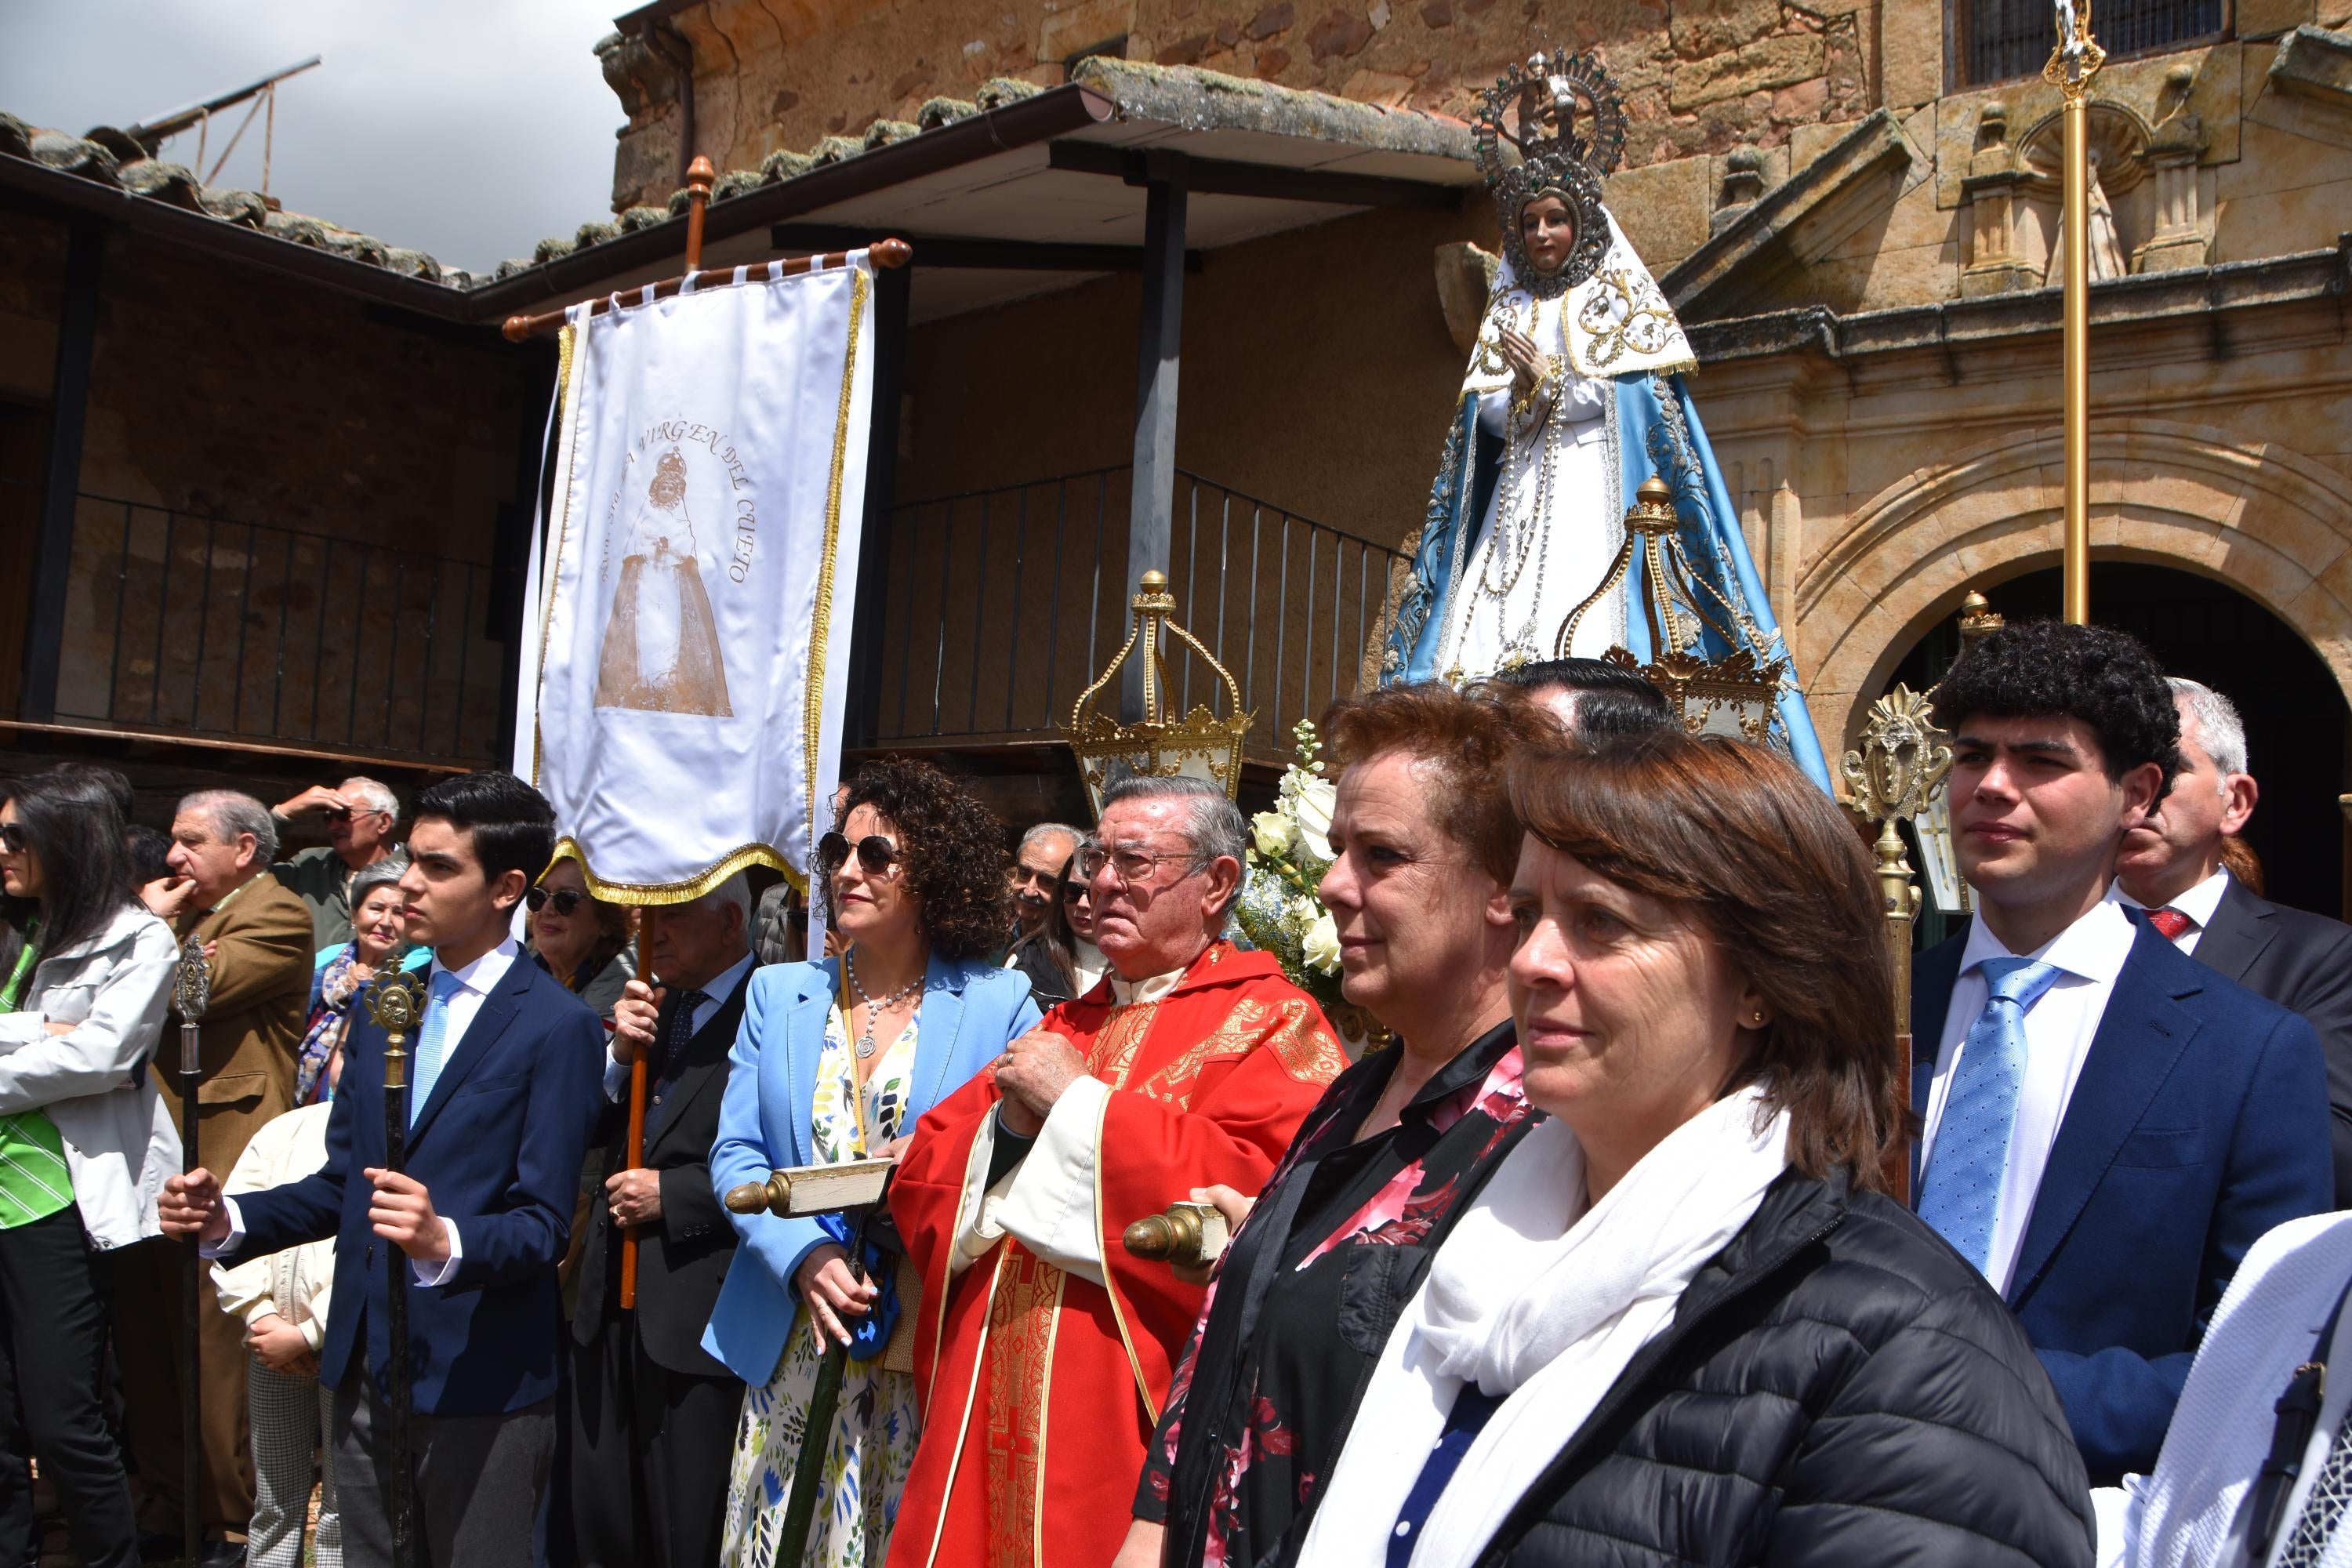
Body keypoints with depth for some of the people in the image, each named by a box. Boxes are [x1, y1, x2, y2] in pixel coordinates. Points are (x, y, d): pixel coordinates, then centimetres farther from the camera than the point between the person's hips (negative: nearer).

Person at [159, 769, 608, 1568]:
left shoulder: (558, 1028, -12)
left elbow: (543, 1224, -16)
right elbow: (342, 1181, 13)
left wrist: (445, 1242, -34)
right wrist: (229, 1219, -3)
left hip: (479, 1383, -6)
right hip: (364, 1368, 7)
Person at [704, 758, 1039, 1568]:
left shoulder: (1000, 1001, 0)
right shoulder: (777, 993, 10)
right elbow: (735, 1155, 4)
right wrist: (806, 1255, -13)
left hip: (932, 1354, -3)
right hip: (791, 1354, 3)